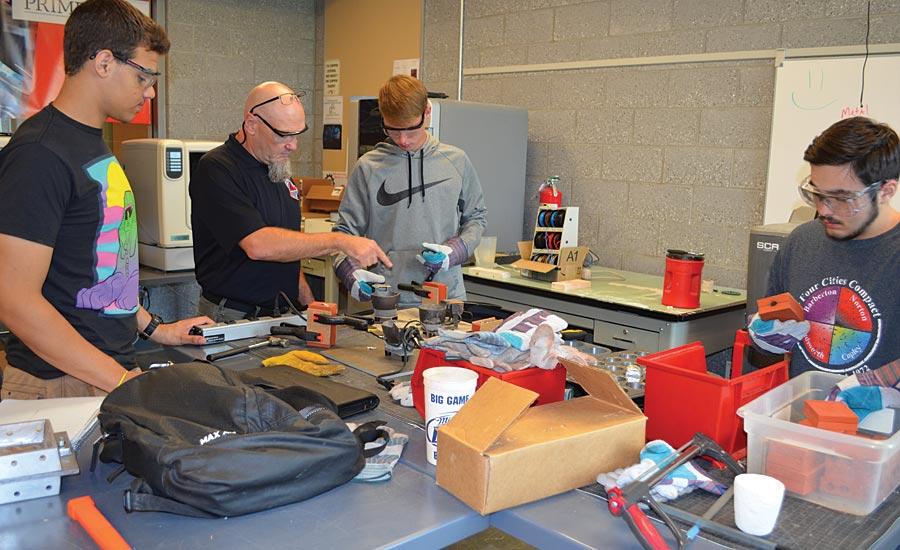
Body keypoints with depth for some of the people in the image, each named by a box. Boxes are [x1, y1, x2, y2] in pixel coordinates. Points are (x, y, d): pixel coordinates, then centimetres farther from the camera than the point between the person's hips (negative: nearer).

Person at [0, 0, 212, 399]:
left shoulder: (93, 143, 13)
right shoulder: (39, 154, -17)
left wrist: (152, 328, 17)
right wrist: (122, 381, -21)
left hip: (116, 365, 8)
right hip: (66, 386, -8)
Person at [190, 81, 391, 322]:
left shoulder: (277, 170, 14)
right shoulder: (217, 169, -13)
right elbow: (258, 245, -24)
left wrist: (310, 307, 14)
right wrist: (340, 242, -21)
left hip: (282, 314, 6)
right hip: (233, 319, -6)